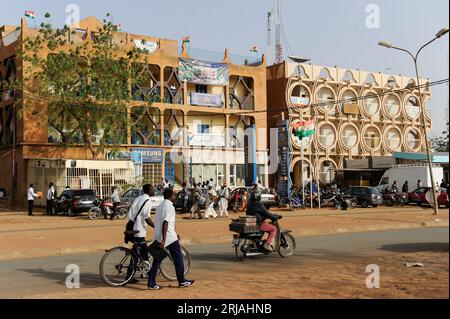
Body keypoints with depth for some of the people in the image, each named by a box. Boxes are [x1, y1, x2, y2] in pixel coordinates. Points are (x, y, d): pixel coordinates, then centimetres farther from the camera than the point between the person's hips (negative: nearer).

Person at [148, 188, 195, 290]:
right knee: (178, 258, 5)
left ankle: (151, 283, 4)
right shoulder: (169, 207, -13)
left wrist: (175, 233, 32)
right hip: (169, 238, -8)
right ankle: (182, 281, 13)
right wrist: (164, 240, -25)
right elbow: (165, 223, -22)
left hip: (158, 237, 8)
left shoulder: (160, 206, 15)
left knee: (157, 260, 7)